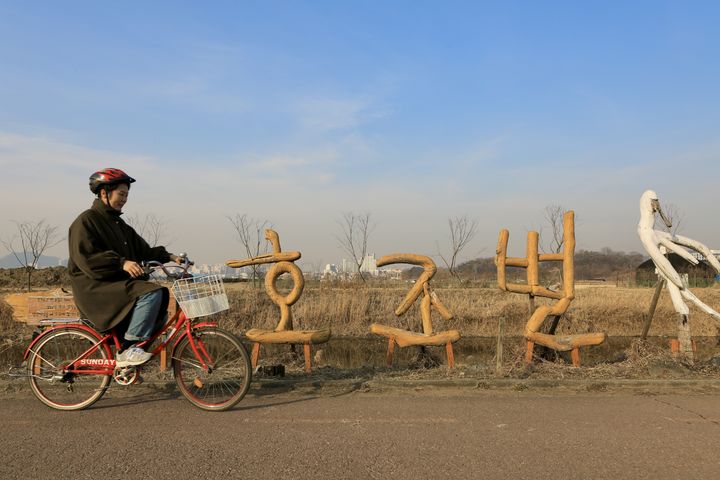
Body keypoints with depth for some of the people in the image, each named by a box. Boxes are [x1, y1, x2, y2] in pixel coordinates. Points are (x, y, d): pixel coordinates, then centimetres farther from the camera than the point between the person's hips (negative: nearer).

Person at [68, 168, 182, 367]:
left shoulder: (118, 223, 19)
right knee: (152, 293, -27)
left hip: (117, 284, 9)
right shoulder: (86, 221, -8)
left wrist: (169, 257, 1)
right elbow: (86, 259, -21)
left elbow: (143, 250, 16)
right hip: (95, 289, -9)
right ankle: (127, 350, -22)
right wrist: (121, 263, -31)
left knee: (158, 316, 3)